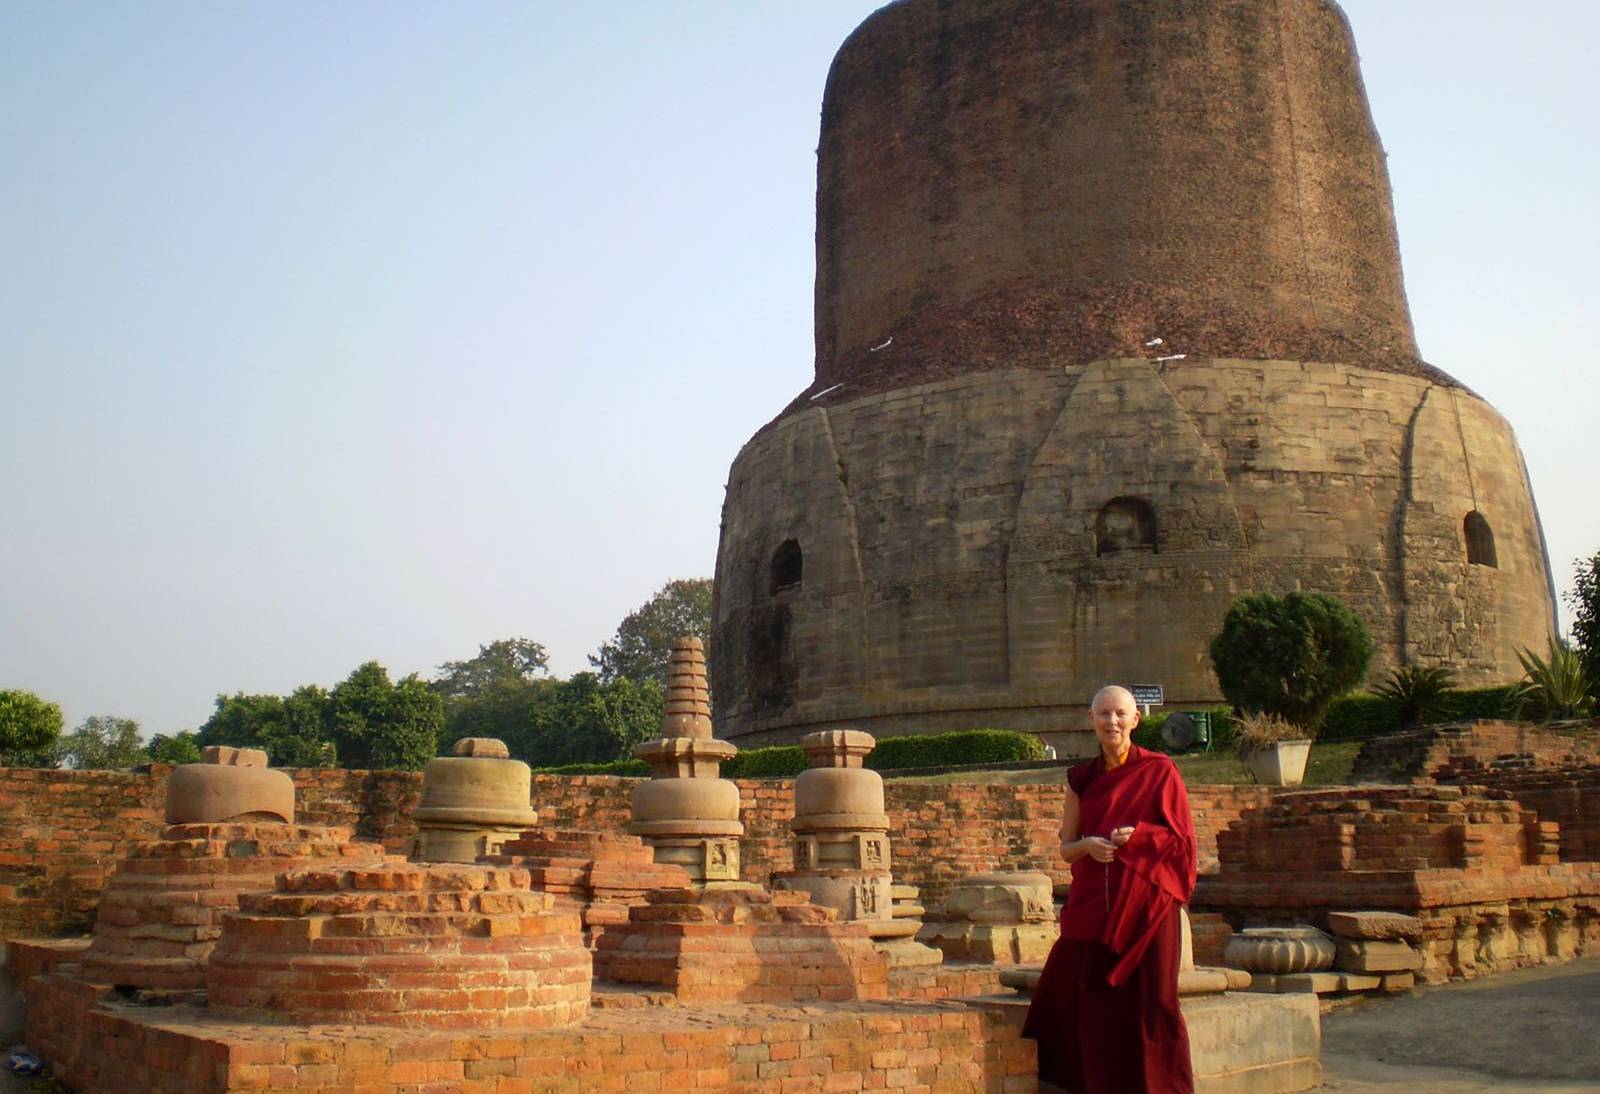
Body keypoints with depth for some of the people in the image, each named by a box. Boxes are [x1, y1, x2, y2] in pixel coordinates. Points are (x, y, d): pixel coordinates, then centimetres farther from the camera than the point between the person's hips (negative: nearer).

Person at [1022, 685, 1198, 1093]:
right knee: (1096, 1007, 2)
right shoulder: (1081, 779, 11)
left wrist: (1138, 835, -17)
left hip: (1146, 904, -3)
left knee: (1149, 1003, -1)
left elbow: (1182, 839, 0)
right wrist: (1089, 845, -10)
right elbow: (1066, 848, 12)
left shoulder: (1159, 771, 2)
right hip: (1093, 906, 3)